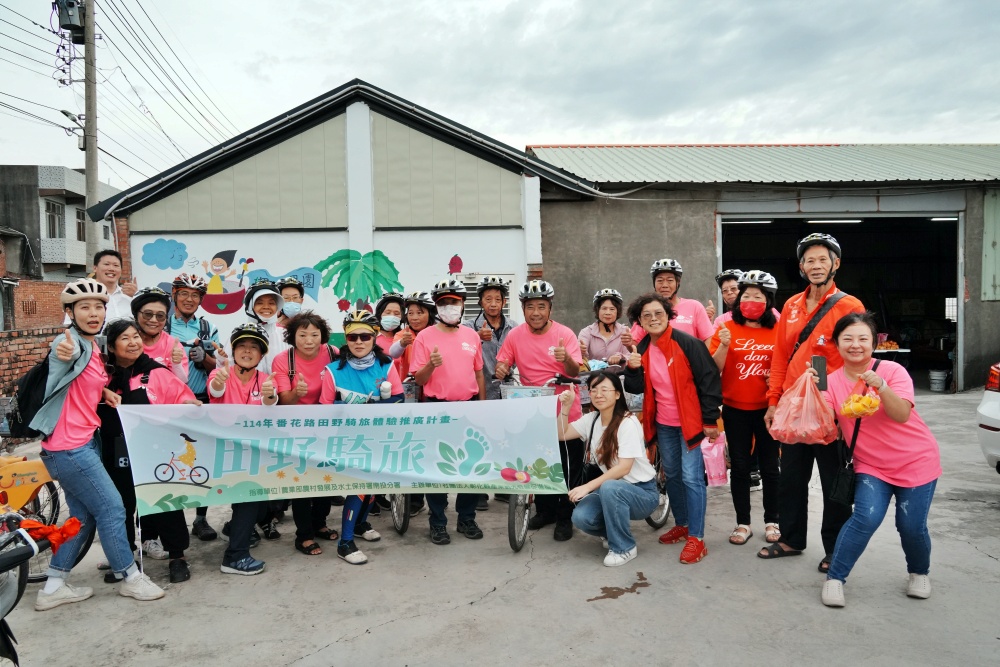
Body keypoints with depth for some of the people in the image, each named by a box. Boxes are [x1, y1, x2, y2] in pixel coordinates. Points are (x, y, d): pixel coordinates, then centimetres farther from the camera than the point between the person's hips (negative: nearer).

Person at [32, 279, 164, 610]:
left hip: (85, 442, 9)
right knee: (112, 508, -2)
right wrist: (65, 353, -65)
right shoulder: (72, 342, -17)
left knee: (83, 516, 16)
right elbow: (67, 354, -42)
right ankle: (131, 578, 12)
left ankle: (52, 587, 26)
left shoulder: (95, 348, 10)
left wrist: (104, 392, 3)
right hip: (69, 447, -9)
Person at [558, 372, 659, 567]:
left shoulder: (628, 423, -19)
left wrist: (588, 487, -30)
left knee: (609, 488, -37)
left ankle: (624, 547, -14)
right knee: (581, 517, -22)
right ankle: (615, 531, 12)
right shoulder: (591, 419, 2)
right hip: (613, 490, 6)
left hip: (643, 492, -6)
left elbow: (624, 468, -25)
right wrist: (565, 408, -13)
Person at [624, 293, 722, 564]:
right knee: (672, 475, 17)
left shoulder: (688, 343, -15)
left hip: (690, 420, -6)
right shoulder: (642, 349, 3)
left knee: (691, 477, -6)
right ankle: (682, 525, 33)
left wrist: (710, 421, -15)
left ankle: (696, 538, 2)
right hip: (663, 423, 6)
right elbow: (636, 389, 4)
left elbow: (709, 381, -14)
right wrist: (633, 369, -15)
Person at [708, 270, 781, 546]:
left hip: (767, 409, 0)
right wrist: (724, 344, -21)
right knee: (740, 466, 9)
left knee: (769, 466, 10)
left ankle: (772, 521, 26)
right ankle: (742, 523, 20)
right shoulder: (727, 328, -2)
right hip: (735, 409, 0)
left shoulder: (777, 331, -1)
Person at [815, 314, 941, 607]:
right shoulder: (833, 380, -5)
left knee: (911, 525, -2)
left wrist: (881, 387, -40)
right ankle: (835, 578, -2)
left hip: (915, 461, -1)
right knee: (866, 519, -16)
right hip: (871, 466, 1)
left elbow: (902, 415, -25)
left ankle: (920, 573, 31)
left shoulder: (892, 371, -14)